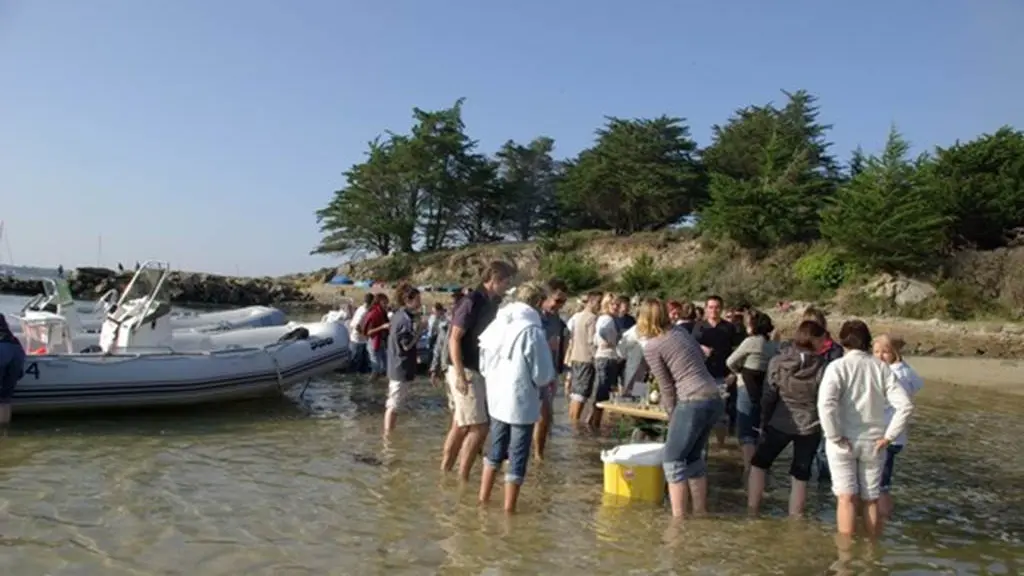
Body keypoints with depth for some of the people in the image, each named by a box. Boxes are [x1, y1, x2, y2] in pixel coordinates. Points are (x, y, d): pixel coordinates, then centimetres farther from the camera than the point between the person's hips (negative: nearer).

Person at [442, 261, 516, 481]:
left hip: (479, 372, 8)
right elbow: (454, 339, -18)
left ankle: (444, 473, 21)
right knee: (479, 427, -8)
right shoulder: (471, 302, -15)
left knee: (461, 427, 13)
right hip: (466, 372, -8)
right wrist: (460, 374, -22)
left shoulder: (492, 304, 10)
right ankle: (462, 478, 2)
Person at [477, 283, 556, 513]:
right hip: (522, 402, -6)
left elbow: (483, 365, 9)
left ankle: (483, 498, 30)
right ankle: (509, 507, 14)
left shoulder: (495, 325, 2)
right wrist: (549, 381, 5)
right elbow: (542, 375, -15)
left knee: (495, 450, 22)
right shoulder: (533, 331, -17)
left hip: (496, 399, 6)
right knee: (517, 458, 6)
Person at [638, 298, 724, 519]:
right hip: (715, 399, 7)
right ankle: (701, 513, 27)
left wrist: (672, 416, 10)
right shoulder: (682, 333, 16)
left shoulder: (651, 347, -3)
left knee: (673, 460, 3)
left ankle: (678, 519, 1)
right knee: (693, 457, 21)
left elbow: (667, 388, -3)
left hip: (693, 402, -7)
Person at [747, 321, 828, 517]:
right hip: (809, 427, 0)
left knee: (758, 464, 17)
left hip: (779, 424, 1)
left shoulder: (777, 362, -7)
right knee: (800, 475, 12)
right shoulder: (822, 367, -12)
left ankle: (751, 512, 16)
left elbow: (768, 397, -2)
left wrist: (763, 422, 8)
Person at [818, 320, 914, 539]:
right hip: (873, 442, 3)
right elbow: (905, 405, -7)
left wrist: (835, 436, -15)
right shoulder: (881, 368, -2)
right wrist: (888, 436, -1)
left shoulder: (838, 366, -11)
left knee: (846, 498, 3)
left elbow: (826, 403, -24)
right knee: (871, 500, 15)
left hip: (844, 441, -3)